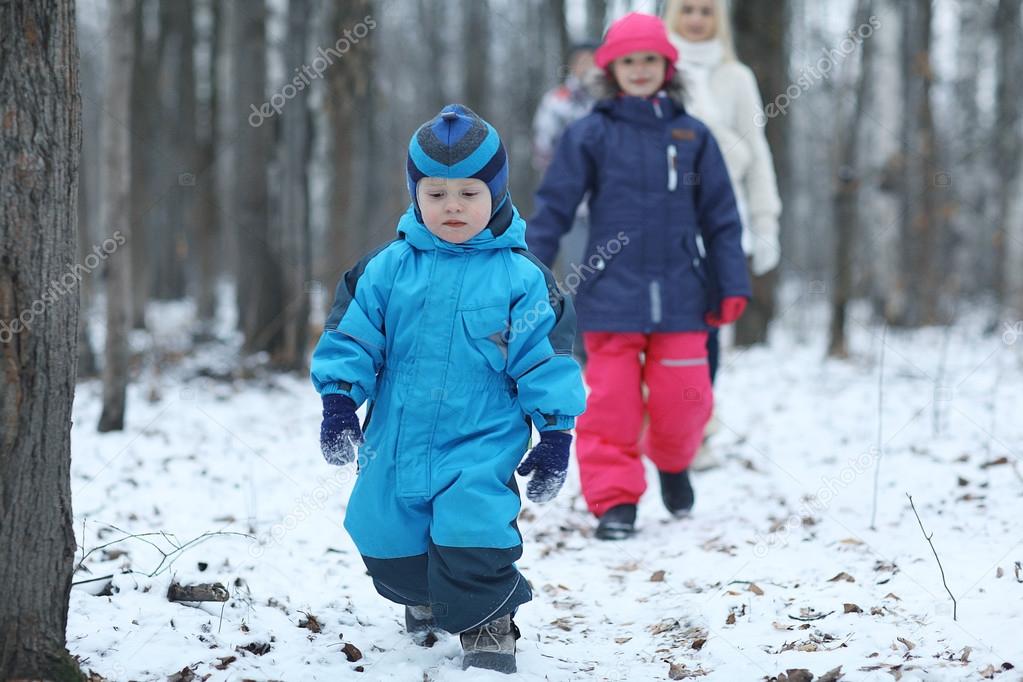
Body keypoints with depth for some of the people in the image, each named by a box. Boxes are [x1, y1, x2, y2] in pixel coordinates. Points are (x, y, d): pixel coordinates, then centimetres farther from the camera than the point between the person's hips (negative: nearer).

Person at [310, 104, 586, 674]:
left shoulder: (521, 278, -4)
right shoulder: (388, 269, 1)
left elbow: (547, 363, -2)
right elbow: (351, 337, 5)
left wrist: (555, 437, -3)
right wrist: (338, 403, -4)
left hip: (482, 445, -3)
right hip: (398, 444, 4)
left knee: (469, 536, -20)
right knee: (387, 542, 13)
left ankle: (488, 625, 6)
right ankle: (424, 600, 45)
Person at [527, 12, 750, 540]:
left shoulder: (693, 136, 7)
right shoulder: (590, 135, 1)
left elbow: (721, 218, 10)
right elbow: (552, 210, 3)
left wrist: (732, 286, 6)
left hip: (680, 298, 2)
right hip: (611, 298, -1)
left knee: (681, 400, 2)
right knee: (611, 403, -4)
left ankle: (673, 462, 32)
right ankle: (614, 499, 7)